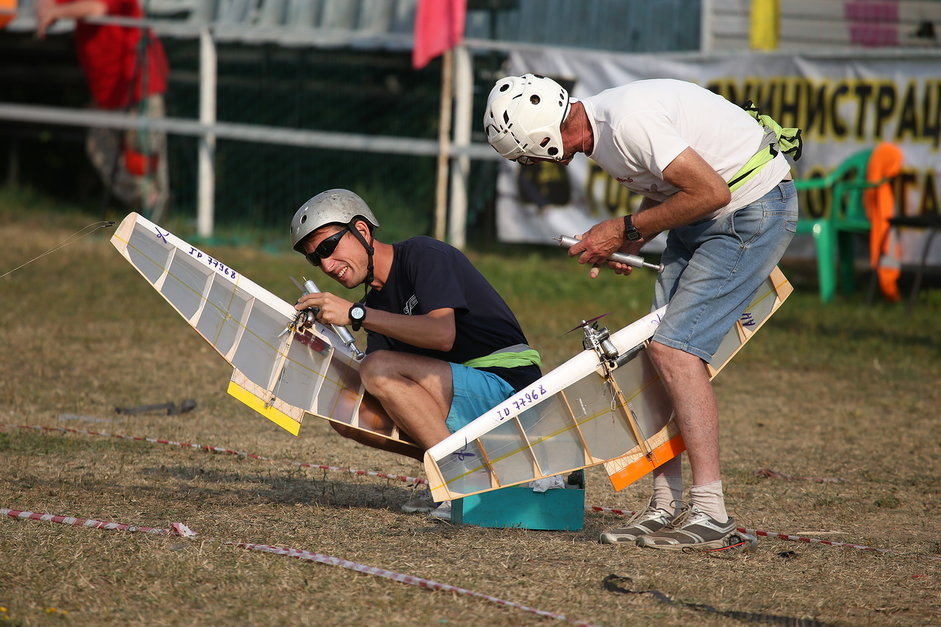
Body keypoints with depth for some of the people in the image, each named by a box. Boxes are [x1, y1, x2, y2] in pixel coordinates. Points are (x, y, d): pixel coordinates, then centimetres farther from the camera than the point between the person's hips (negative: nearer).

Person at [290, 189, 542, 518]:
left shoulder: (424, 254, -8)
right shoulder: (376, 299, 15)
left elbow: (442, 334, -26)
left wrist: (356, 314, -24)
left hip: (508, 387, -9)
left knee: (379, 368, -23)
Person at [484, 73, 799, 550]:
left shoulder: (629, 123, -26)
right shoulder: (597, 127, 4)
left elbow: (711, 191, -26)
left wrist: (625, 229, -16)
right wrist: (623, 246, 0)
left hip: (754, 211, -10)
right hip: (706, 219, 10)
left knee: (673, 348, -16)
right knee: (660, 347, 5)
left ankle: (711, 514, -16)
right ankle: (666, 507, 10)